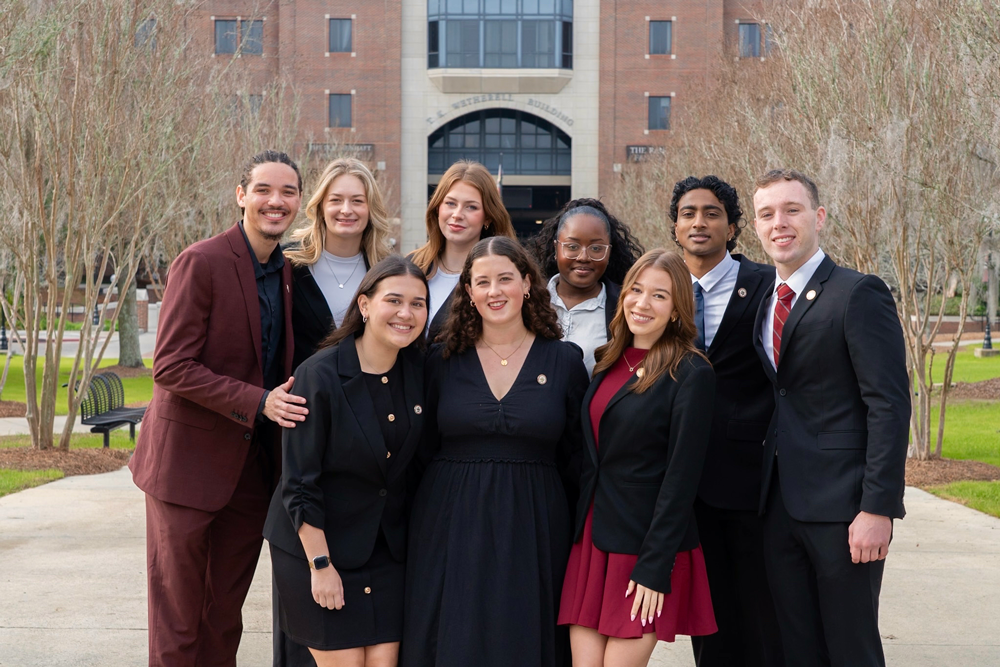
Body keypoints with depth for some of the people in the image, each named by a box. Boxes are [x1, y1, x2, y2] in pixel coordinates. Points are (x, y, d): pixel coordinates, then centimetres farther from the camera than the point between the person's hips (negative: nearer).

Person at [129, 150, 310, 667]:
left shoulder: (287, 272, 8)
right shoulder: (201, 263, -13)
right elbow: (171, 368, -18)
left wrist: (285, 401, -1)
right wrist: (258, 402, -24)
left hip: (253, 464, 6)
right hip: (190, 461, -6)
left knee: (225, 615, 15)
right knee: (177, 617, 3)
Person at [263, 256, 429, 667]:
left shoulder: (419, 369, 0)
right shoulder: (319, 376, -16)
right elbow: (299, 484, -14)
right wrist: (320, 564, -14)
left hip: (387, 546, 5)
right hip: (318, 542, -5)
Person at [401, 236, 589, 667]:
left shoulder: (564, 361, 2)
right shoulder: (443, 361, 4)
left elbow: (575, 461, 5)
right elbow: (420, 452, 8)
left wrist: (577, 534, 3)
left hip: (532, 531, 0)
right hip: (451, 530, 1)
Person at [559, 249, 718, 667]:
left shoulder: (691, 374, -9)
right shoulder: (607, 362, 11)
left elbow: (682, 476, -13)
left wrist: (654, 568, -16)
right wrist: (579, 535, 8)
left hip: (644, 546, -6)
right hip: (590, 541, 6)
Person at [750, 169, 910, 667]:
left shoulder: (859, 294, -9)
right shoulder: (767, 302, 14)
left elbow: (889, 405, -14)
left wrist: (878, 508, -19)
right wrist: (768, 497, 8)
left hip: (841, 507, -7)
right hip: (780, 507, 7)